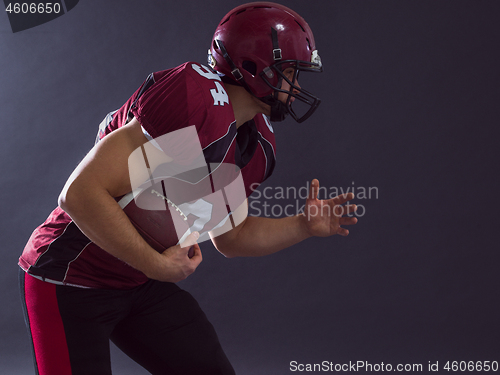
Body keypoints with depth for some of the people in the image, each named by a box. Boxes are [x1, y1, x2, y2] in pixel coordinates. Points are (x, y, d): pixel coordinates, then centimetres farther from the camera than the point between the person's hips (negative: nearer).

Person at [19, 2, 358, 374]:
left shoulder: (257, 146, 2)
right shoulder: (200, 103, -29)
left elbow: (230, 237, 17)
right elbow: (82, 193, -32)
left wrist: (303, 227, 3)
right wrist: (159, 265, -24)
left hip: (144, 286, 9)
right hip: (69, 283, -9)